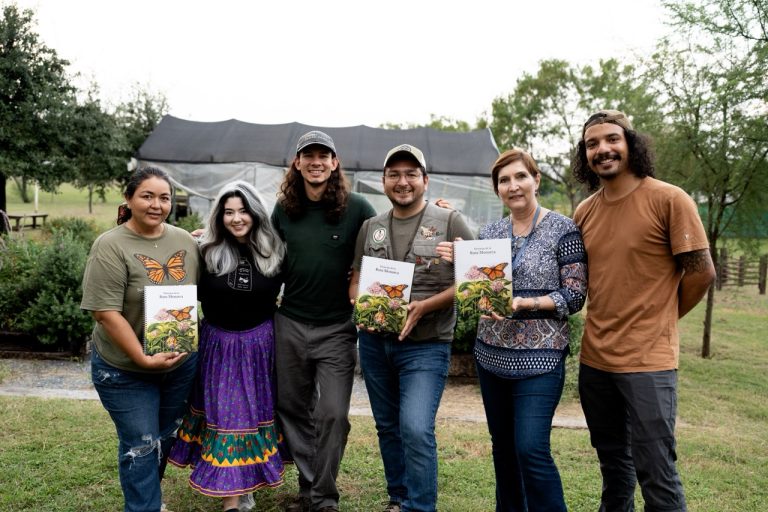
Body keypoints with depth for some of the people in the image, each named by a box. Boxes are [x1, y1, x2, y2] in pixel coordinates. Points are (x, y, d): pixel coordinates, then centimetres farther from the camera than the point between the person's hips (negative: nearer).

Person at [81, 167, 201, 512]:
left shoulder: (185, 241, -1)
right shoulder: (111, 246, -17)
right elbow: (106, 312, -20)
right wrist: (143, 358, -23)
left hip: (181, 363, 6)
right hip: (125, 369, -5)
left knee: (166, 437, 20)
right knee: (141, 445, 4)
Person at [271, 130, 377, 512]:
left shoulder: (356, 208, -7)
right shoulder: (283, 209, 4)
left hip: (337, 327, -3)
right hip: (290, 323, 4)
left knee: (333, 414, -2)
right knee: (292, 409, 12)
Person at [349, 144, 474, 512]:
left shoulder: (449, 222, -5)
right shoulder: (370, 227, 8)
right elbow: (355, 281, 13)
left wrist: (424, 306, -18)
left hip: (426, 345, -4)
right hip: (374, 342, 5)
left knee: (416, 431, -15)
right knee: (388, 427, 16)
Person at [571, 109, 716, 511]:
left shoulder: (669, 199, -10)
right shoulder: (584, 212, 6)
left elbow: (701, 272, -7)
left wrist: (659, 320, 3)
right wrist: (608, 321, 7)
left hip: (648, 359, -5)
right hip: (594, 357, 6)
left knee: (654, 471, 1)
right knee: (612, 461, 20)